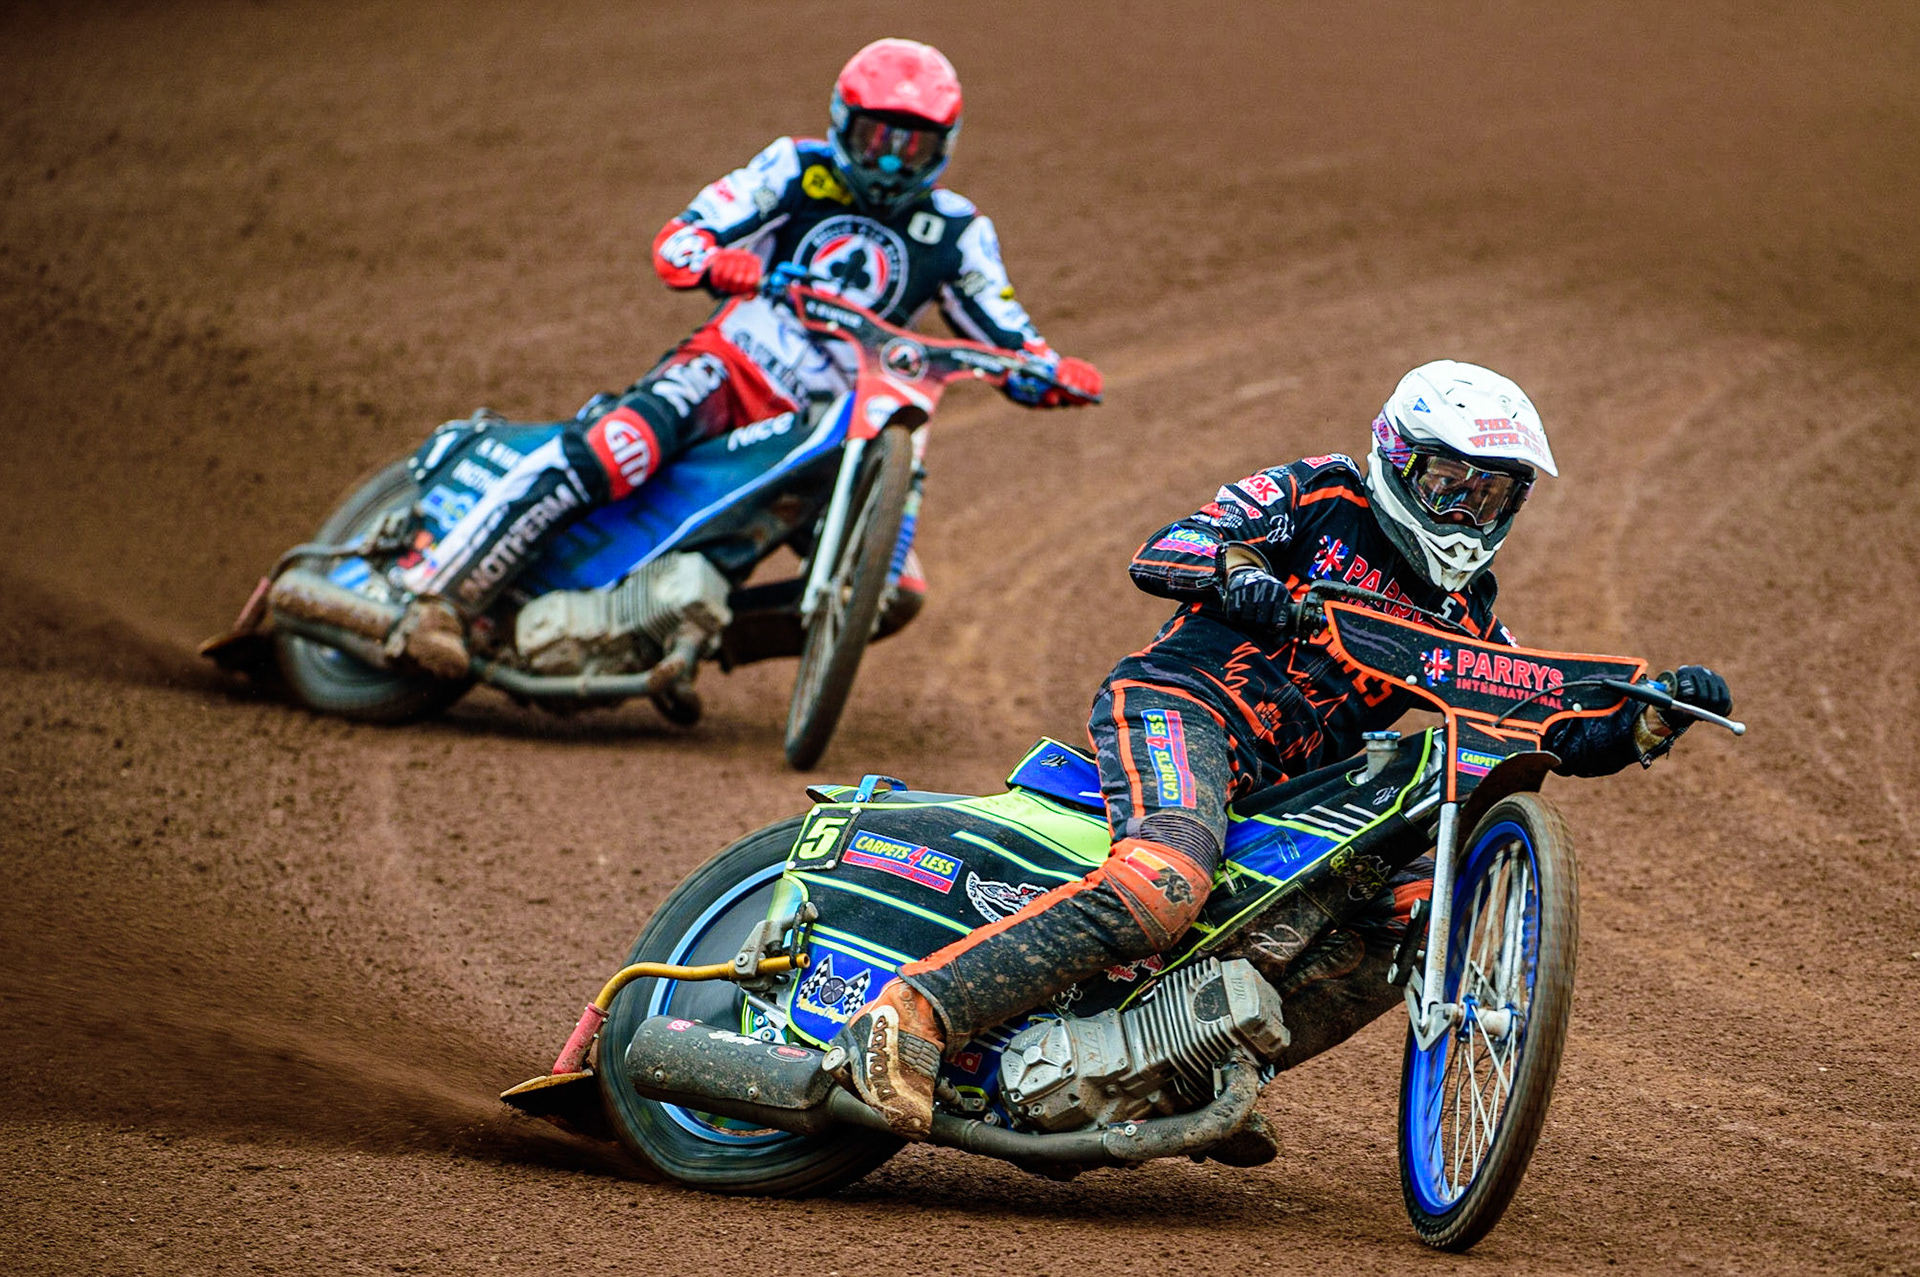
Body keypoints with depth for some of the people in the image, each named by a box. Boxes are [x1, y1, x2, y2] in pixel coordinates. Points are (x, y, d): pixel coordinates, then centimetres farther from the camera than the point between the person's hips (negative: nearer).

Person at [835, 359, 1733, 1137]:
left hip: (1288, 783, 8)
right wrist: (1234, 569, -25)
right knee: (1163, 885, -35)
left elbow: (1559, 730, 17)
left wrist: (1655, 718, -1)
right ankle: (910, 1015, -41)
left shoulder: (1462, 619, 20)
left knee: (1421, 908, -7)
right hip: (1179, 706, -7)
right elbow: (1159, 553, -4)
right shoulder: (1318, 496, 4)